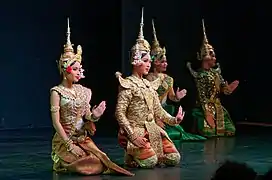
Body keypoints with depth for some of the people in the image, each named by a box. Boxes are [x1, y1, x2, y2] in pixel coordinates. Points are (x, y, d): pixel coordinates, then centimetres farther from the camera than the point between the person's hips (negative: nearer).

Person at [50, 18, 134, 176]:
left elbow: (87, 118, 11)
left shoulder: (83, 91, 9)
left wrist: (94, 115, -13)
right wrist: (70, 145, -19)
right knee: (92, 163, -25)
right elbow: (56, 122, -13)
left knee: (100, 159, -18)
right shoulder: (57, 92, -8)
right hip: (64, 141, -6)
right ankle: (64, 163, 2)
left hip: (83, 139, 6)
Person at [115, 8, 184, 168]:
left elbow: (158, 111, 14)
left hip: (152, 130, 7)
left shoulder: (150, 85, 13)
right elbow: (119, 113, -15)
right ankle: (131, 156, 6)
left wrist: (173, 120, -5)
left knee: (174, 158, -5)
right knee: (150, 162, -24)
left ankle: (143, 153, 14)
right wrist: (132, 135, -22)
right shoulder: (128, 85, -9)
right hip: (135, 131, -7)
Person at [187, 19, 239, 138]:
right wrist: (207, 112, -21)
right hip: (207, 107, -8)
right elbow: (202, 96, -15)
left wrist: (231, 87, -13)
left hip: (218, 107, 8)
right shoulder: (200, 75, -11)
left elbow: (224, 90, 9)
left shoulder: (216, 72, 10)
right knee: (209, 135, -10)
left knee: (227, 132, 8)